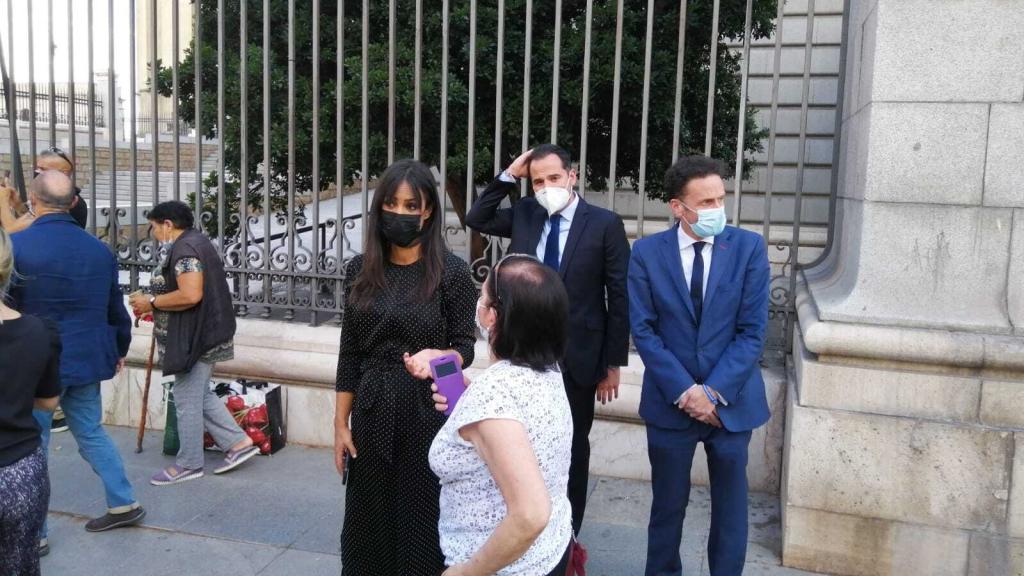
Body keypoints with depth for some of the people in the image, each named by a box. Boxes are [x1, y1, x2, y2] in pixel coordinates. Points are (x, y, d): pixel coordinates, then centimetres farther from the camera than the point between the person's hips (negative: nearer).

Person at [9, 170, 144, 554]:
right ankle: (123, 504, 26)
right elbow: (115, 307, 11)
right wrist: (121, 348, 25)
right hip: (87, 358, 5)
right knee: (91, 432, 20)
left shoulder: (16, 245, -16)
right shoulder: (100, 249, 2)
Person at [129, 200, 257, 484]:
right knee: (199, 395, 18)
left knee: (187, 400, 1)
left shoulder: (184, 249, -18)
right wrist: (154, 300, 13)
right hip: (201, 335, 11)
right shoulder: (196, 241, 15)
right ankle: (239, 442, 19)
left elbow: (190, 295, -30)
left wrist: (151, 302, -16)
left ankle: (189, 464, 13)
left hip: (195, 338, -11)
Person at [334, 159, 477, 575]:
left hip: (428, 411, -3)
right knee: (368, 521, 12)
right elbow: (350, 352, 5)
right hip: (373, 412, 3)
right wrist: (341, 423, 5)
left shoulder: (452, 272, -9)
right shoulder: (360, 270, 1)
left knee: (423, 522, 5)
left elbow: (465, 346, -4)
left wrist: (435, 357, -26)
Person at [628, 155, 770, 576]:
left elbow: (752, 330, -7)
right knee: (668, 504, 13)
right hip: (670, 401, 0)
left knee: (730, 507, 13)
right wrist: (684, 391, -14)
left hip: (731, 401, 0)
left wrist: (714, 392, -13)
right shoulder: (647, 252, -4)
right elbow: (643, 331, -6)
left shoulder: (749, 247, -4)